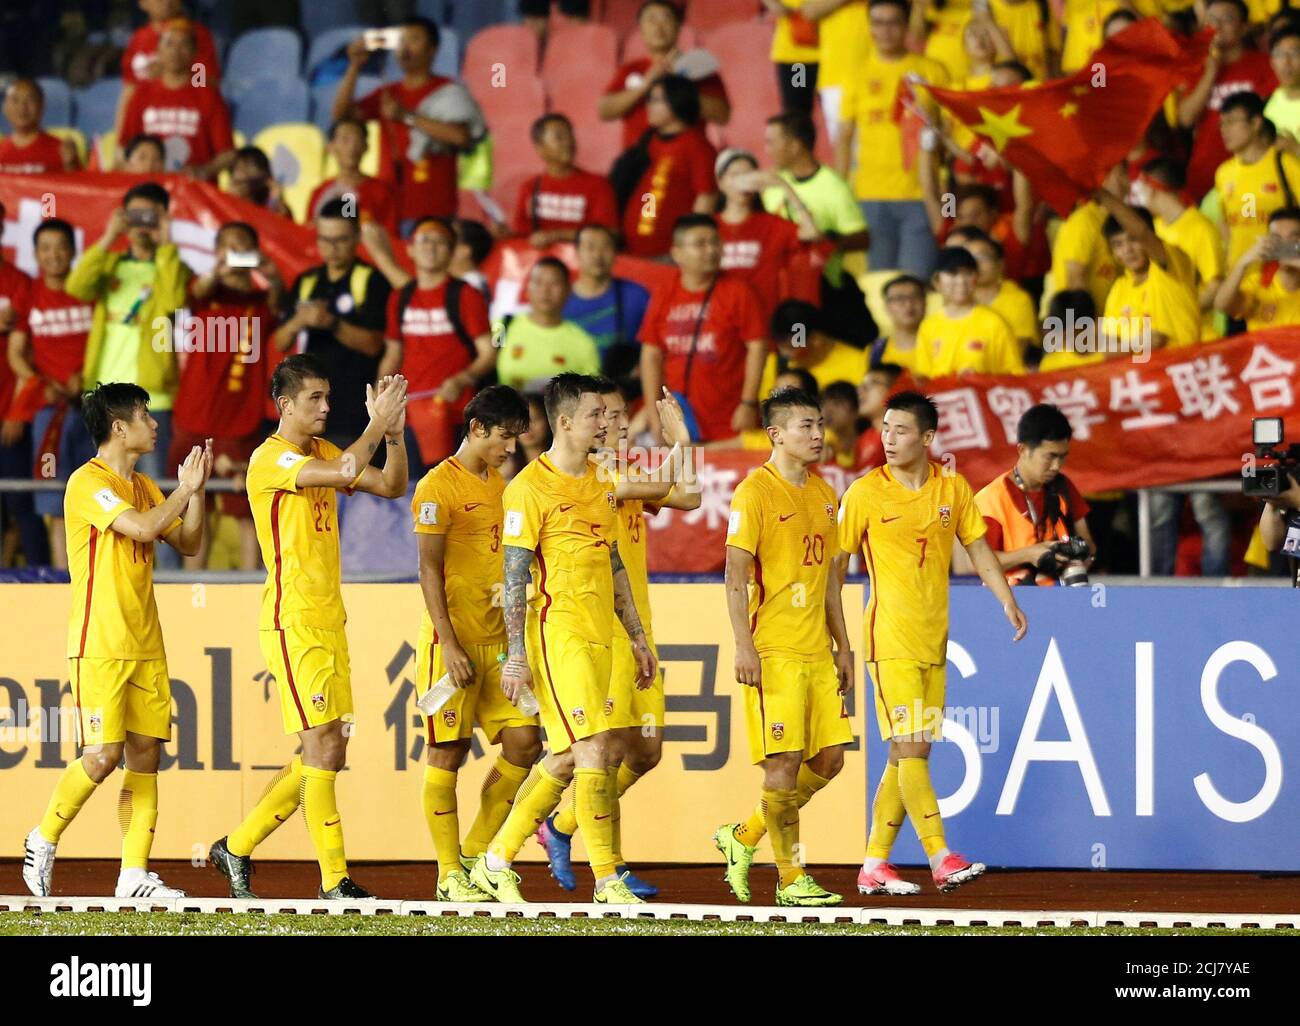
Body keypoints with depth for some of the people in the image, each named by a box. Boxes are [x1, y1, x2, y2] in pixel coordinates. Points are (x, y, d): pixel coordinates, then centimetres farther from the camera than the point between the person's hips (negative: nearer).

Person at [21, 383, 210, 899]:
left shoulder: (143, 487, 15)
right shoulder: (88, 483, -10)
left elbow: (187, 543, 18)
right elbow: (141, 528, -22)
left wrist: (195, 490, 5)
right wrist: (184, 490, -10)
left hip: (145, 644, 8)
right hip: (99, 646, -8)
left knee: (146, 753, 2)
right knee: (102, 756, -13)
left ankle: (134, 874, 3)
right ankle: (44, 839, 9)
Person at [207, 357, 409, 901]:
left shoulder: (322, 452, 14)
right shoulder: (270, 459, -12)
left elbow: (392, 486, 13)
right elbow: (344, 473, -27)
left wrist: (393, 433, -2)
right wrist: (377, 424, -16)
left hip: (329, 621, 9)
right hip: (292, 624, -9)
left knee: (328, 754, 9)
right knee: (321, 751, -9)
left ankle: (237, 847, 21)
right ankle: (335, 882, -6)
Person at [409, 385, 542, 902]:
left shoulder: (500, 486, 15)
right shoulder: (439, 486, -8)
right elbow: (429, 570, -12)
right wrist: (449, 644, -17)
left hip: (498, 641, 7)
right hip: (453, 641, -7)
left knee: (523, 743, 1)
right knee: (448, 753, -2)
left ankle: (476, 854, 12)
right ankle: (450, 874, 4)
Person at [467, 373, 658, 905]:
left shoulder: (601, 485, 15)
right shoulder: (530, 488, -9)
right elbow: (515, 577, -11)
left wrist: (637, 637, 20)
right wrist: (516, 655, -15)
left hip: (597, 640, 8)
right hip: (558, 636, -8)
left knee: (565, 759, 10)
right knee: (594, 750, -12)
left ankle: (496, 862, 21)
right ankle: (608, 881, -9)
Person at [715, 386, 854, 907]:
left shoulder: (823, 494, 15)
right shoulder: (754, 492, -8)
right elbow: (735, 575, -11)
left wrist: (842, 646, 20)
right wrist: (744, 647, -18)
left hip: (816, 650, 8)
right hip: (773, 650, -8)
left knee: (829, 757, 5)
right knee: (785, 761, -7)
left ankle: (745, 836, 20)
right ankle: (791, 877, 2)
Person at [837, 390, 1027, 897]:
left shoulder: (953, 489, 6)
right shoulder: (865, 493, -6)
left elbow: (978, 549, 15)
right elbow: (836, 563, -2)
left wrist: (1008, 602, 4)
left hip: (933, 640, 5)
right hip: (890, 639, -5)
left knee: (908, 755, 7)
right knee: (911, 749, -13)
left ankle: (874, 865, 13)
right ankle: (940, 859, -17)